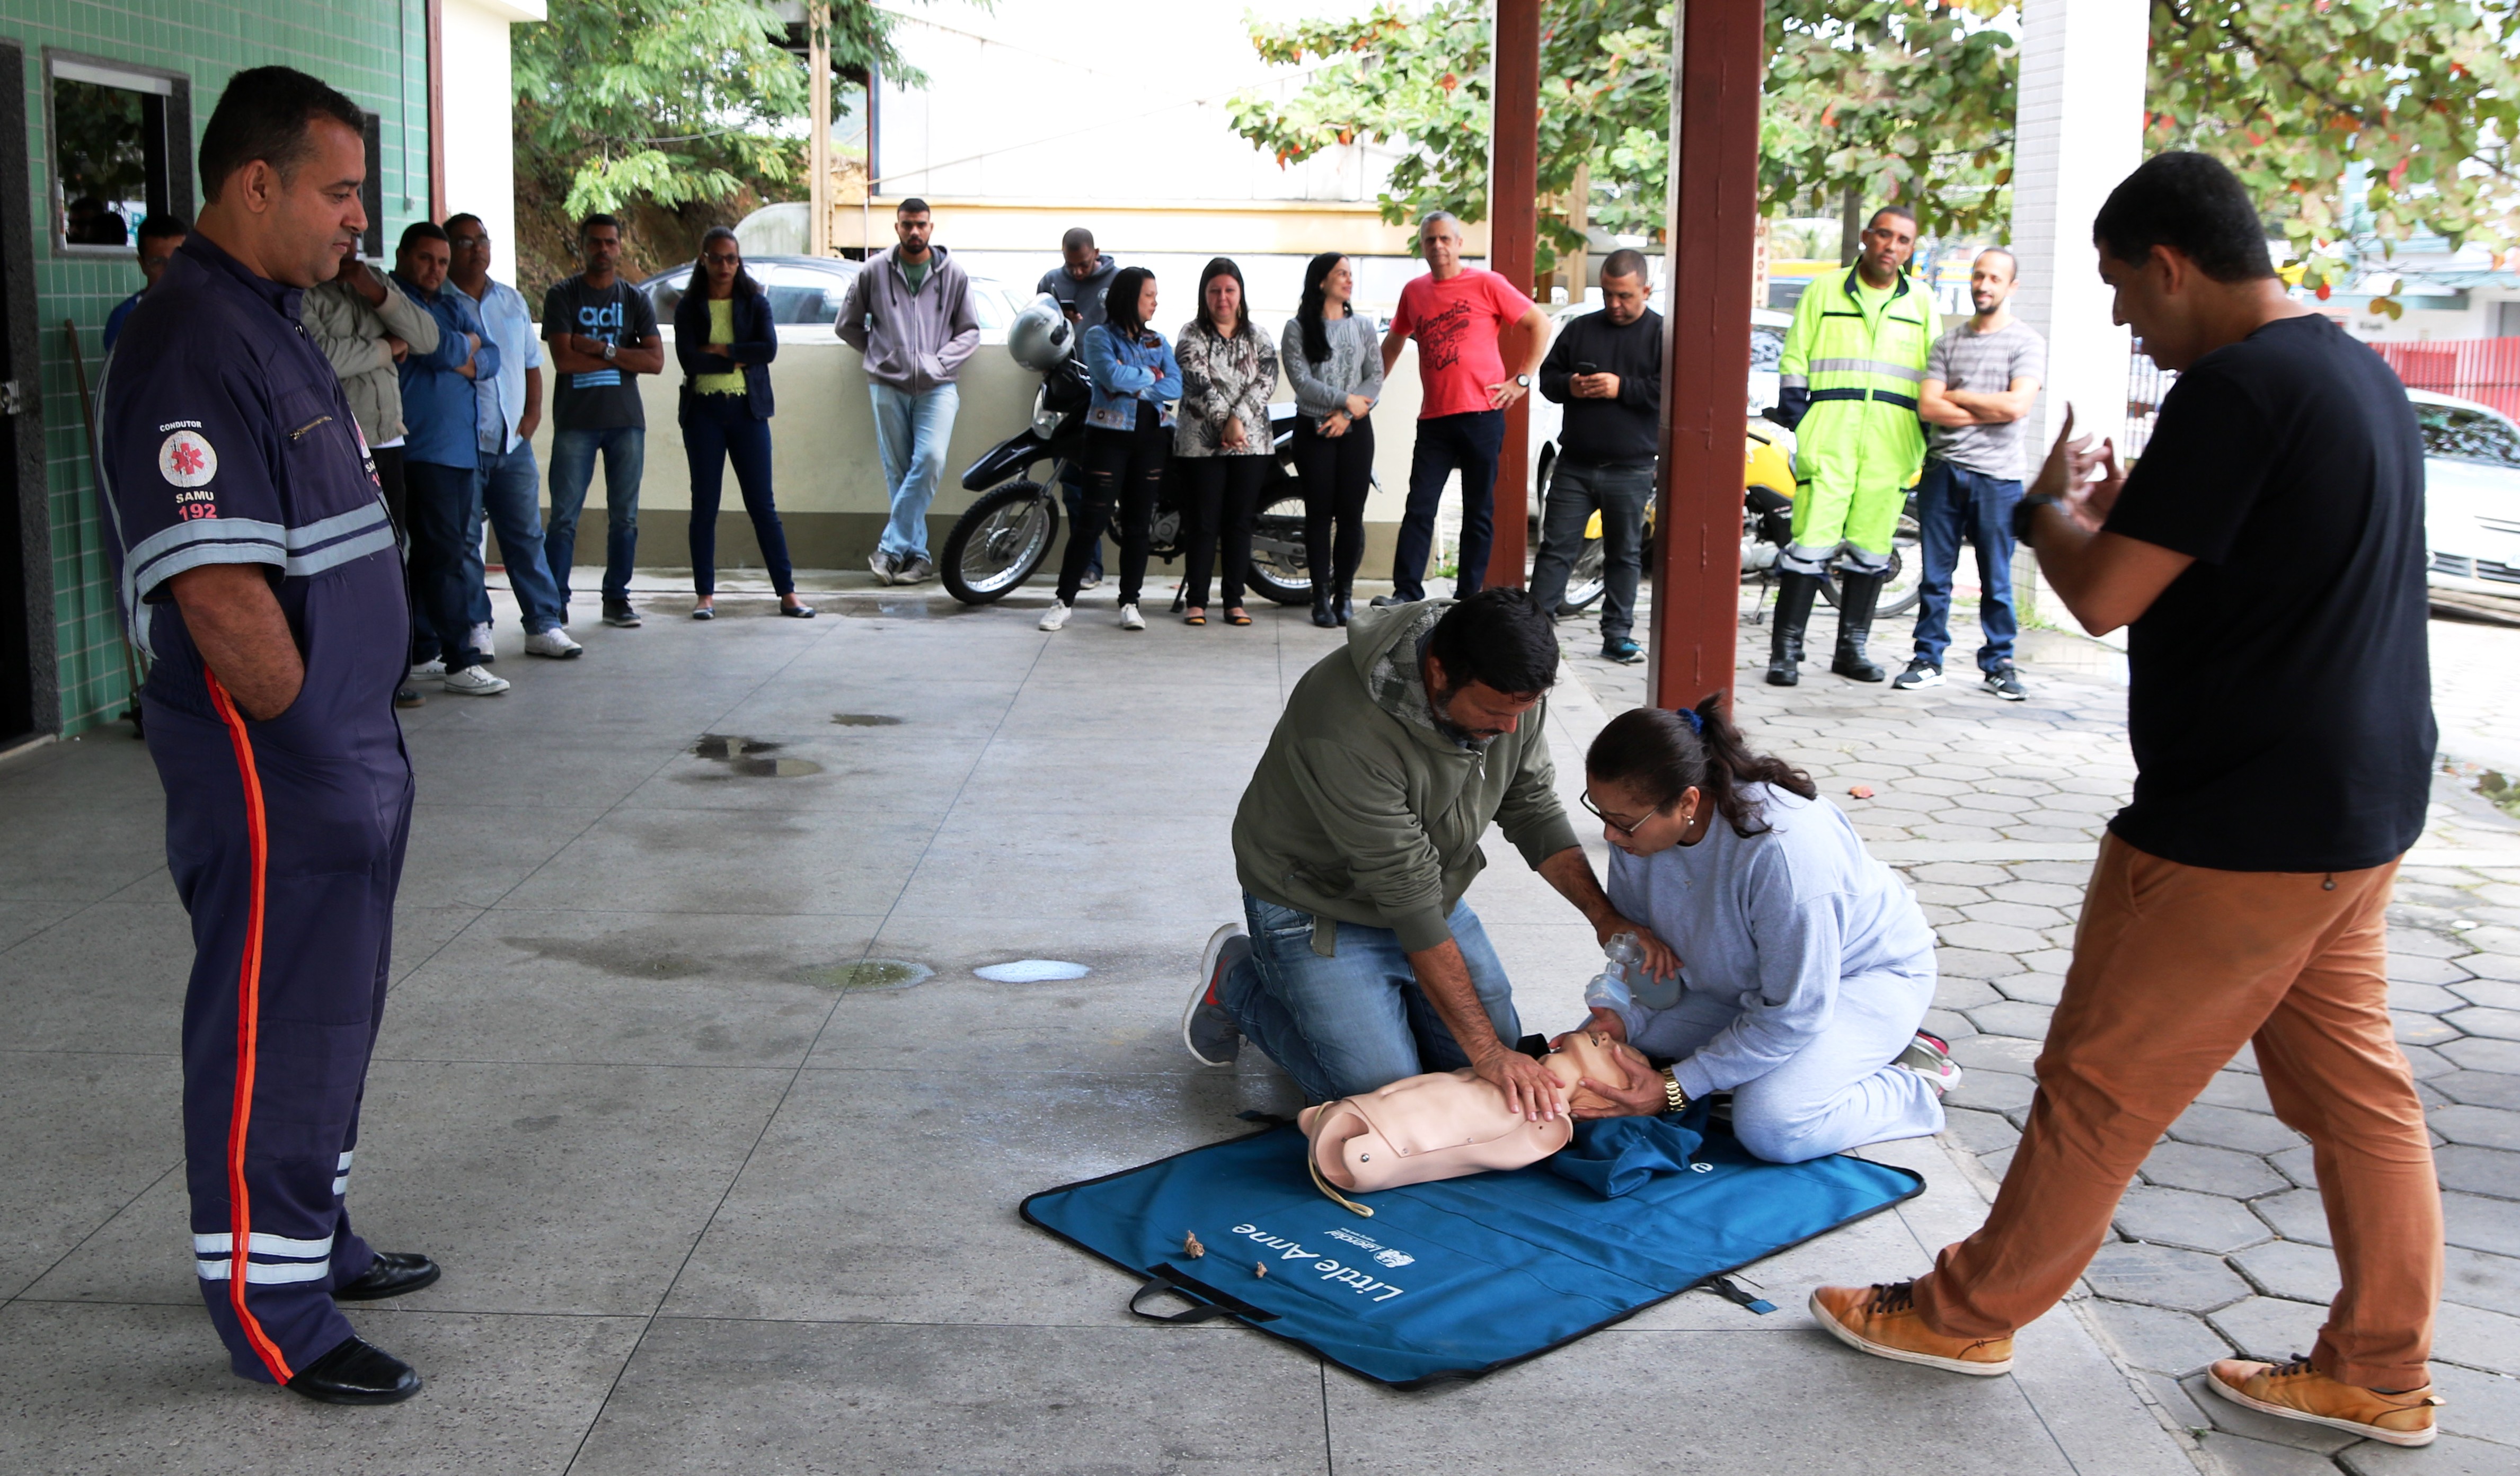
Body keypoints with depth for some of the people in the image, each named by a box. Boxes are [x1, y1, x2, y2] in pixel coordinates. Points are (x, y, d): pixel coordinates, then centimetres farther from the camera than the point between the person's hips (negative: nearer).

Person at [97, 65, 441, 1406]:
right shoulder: (192, 349, -20)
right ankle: (274, 1318, 15)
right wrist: (304, 730, -13)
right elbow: (222, 600, -27)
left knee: (330, 1016, 21)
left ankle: (314, 1236, 37)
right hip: (269, 777, -10)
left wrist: (362, 738, 15)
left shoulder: (272, 324, 12)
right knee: (272, 1034, 2)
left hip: (345, 756, 10)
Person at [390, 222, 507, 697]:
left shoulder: (456, 304, 21)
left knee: (434, 552, 11)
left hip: (463, 447, 8)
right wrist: (468, 344, 3)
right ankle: (460, 661, -10)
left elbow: (492, 355, 14)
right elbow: (439, 348, -18)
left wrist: (472, 363, -8)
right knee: (443, 554, -10)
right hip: (424, 448, -8)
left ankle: (419, 653, 18)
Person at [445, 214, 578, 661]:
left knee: (526, 536, 5)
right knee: (464, 540, 1)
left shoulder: (512, 301, 15)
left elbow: (531, 363, 19)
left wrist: (532, 414, 7)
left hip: (513, 441, 5)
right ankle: (475, 628, 9)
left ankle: (544, 625, 8)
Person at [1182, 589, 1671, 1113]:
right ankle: (1238, 984, 10)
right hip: (1317, 909, -7)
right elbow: (1408, 897, -35)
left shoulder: (1510, 688, -16)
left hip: (1432, 897, 7)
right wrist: (1487, 1050, -32)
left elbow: (1532, 808, -1)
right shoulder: (1350, 730, -38)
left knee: (1505, 1057, 4)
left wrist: (1605, 917, -15)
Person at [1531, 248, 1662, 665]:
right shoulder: (1580, 329, 10)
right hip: (1575, 465, 2)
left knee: (1625, 554, 7)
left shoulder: (1663, 334, -1)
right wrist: (1568, 386, -8)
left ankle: (1617, 636, 15)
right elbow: (1547, 376, 14)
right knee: (1556, 548, 2)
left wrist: (1622, 388, -18)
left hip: (1630, 470, -2)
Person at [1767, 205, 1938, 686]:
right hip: (1829, 441, -3)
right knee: (1811, 544, -9)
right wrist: (1793, 414, -1)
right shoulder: (1824, 291, 9)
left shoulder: (1922, 304, 14)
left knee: (1870, 550, 6)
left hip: (1891, 445, 3)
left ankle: (1852, 648, 15)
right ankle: (1786, 650, -6)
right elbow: (1795, 358, 9)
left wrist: (1931, 432, 10)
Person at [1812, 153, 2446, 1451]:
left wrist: (2049, 504, -2)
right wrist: (2128, 509, 14)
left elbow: (2103, 597, -21)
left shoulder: (2238, 386, -20)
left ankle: (1965, 1313, 17)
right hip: (2358, 806, 10)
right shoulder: (2362, 374, 11)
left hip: (2244, 827, -10)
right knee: (2353, 1087, 15)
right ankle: (2379, 1373, 25)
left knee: (2100, 1086, 3)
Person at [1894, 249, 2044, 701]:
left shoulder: (2026, 342, 2)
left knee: (1997, 580, 2)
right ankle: (1928, 659, 10)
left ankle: (1999, 663, 11)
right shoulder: (1949, 342, 12)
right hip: (1943, 471, 3)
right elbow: (1927, 407, 1)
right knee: (1935, 575, 5)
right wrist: (1987, 411, -8)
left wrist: (1956, 397, -3)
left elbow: (2017, 405, -12)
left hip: (1997, 476, -3)